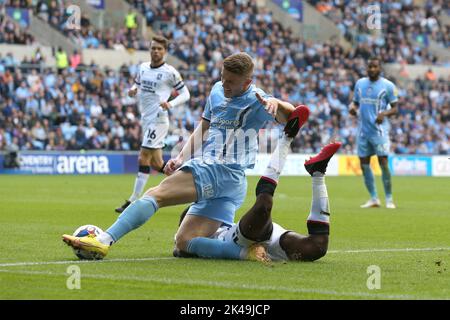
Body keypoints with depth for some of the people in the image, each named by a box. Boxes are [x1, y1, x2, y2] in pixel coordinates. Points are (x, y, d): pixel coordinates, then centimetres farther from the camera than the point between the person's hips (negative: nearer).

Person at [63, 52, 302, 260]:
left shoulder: (256, 101, -7)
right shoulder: (217, 91, 17)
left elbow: (291, 117, -20)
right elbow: (204, 128, 27)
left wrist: (276, 104, -41)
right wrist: (182, 159, 14)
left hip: (222, 171, -10)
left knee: (154, 195, -18)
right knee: (185, 244, 3)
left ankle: (103, 241, -28)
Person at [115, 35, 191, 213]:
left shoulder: (170, 72, -7)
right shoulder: (143, 67, 11)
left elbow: (185, 94, -2)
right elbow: (137, 85, 23)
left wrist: (171, 104, -20)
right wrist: (133, 90, -1)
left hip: (158, 120, -8)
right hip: (145, 119, 8)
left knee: (144, 158, -12)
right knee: (156, 164, 10)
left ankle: (133, 202, -11)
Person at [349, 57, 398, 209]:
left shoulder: (388, 86, -3)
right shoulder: (360, 83, 10)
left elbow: (394, 108, -1)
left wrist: (384, 113, -21)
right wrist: (352, 108, -5)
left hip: (379, 130, -5)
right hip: (363, 130, 5)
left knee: (383, 163, -9)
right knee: (364, 163, 4)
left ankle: (389, 198, 0)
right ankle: (374, 198, 14)